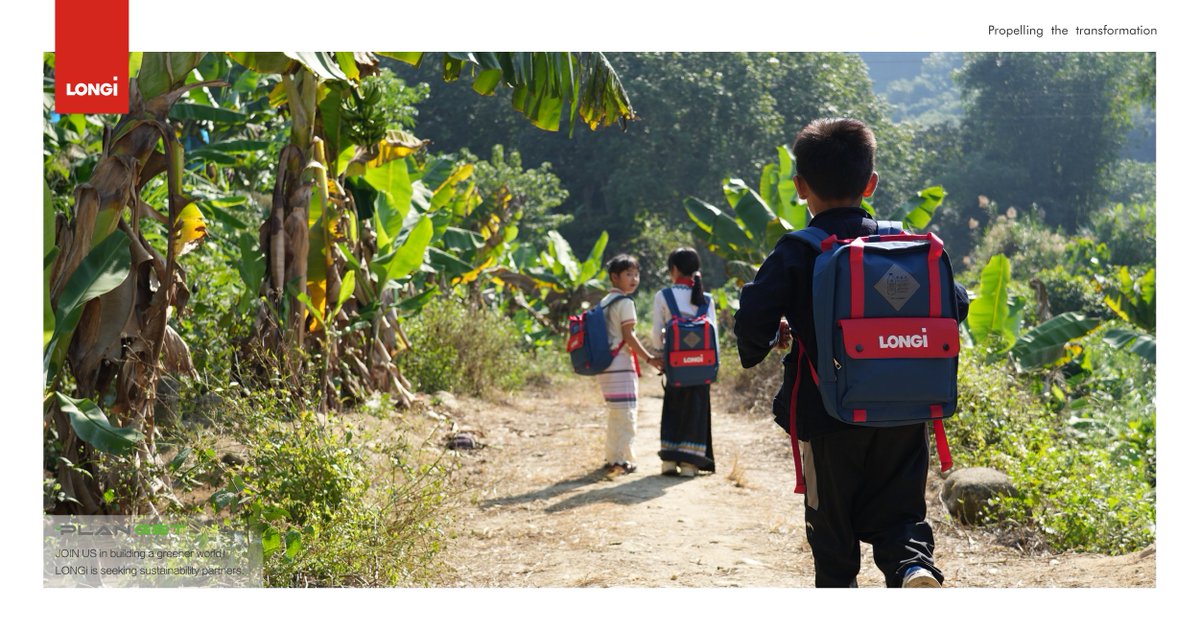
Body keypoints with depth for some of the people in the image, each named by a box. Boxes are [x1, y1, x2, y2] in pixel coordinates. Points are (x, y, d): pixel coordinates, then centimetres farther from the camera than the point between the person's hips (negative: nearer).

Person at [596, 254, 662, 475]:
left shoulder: (604, 303, 16)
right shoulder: (624, 302, -10)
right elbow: (628, 336, -14)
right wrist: (650, 358, -8)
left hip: (604, 364, 9)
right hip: (621, 366, -9)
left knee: (616, 414, 16)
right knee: (626, 414, -5)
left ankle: (611, 457, 19)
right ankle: (621, 459, -6)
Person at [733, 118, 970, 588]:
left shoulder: (793, 254, -8)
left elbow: (752, 321, -16)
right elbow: (955, 303, 4)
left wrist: (762, 344, 6)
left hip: (828, 414, -3)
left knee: (830, 523, 11)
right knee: (897, 511, 11)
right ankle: (914, 564, -17)